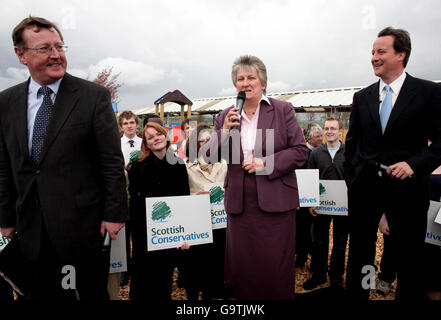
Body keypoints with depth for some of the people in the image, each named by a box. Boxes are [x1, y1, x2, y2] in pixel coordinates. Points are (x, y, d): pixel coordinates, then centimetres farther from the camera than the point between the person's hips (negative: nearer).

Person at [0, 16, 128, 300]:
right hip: (31, 229, 4)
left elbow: (112, 160, -8)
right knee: (41, 292, 17)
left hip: (84, 223, -3)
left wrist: (114, 213, -10)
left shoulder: (94, 96, -7)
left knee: (94, 292, 12)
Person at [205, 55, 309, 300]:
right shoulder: (225, 117, 9)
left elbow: (301, 151, -3)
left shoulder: (283, 110, 1)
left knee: (276, 267, 7)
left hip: (275, 201, -2)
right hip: (239, 203, 3)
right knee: (242, 265, 13)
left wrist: (266, 164, -14)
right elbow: (211, 156, 8)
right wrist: (224, 130, -9)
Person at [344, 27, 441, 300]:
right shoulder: (362, 97, 8)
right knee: (360, 251, 13)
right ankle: (356, 294, 30)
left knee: (410, 257, 11)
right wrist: (350, 178, 8)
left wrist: (415, 164, -18)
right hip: (364, 186, 3)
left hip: (406, 187, -2)